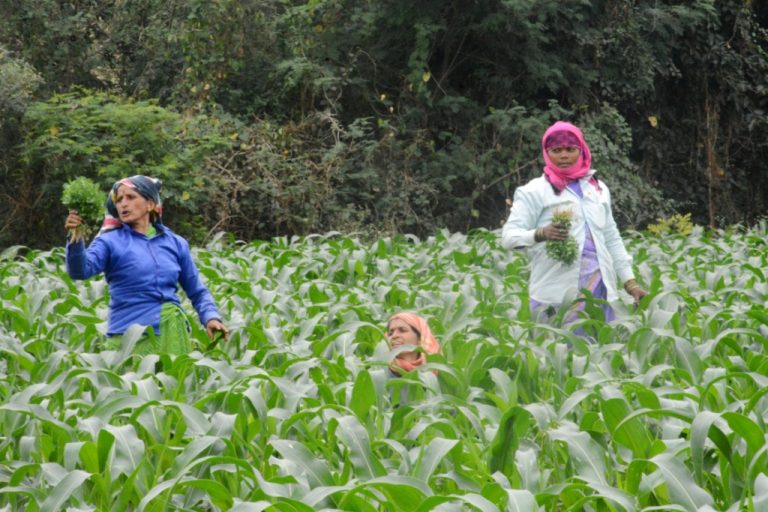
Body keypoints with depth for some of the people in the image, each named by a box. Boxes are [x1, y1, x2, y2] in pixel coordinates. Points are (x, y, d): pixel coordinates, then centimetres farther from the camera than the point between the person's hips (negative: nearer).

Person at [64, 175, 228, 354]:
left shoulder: (175, 243, 11)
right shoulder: (111, 241, 1)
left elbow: (197, 292, 16)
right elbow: (80, 270, -17)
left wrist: (211, 317, -3)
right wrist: (75, 239, -35)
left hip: (172, 334, 3)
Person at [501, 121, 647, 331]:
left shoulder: (598, 188, 19)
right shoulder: (535, 191, 2)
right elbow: (509, 236, -6)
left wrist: (630, 281, 19)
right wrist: (541, 234, -26)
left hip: (600, 290, 5)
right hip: (556, 295, -5)